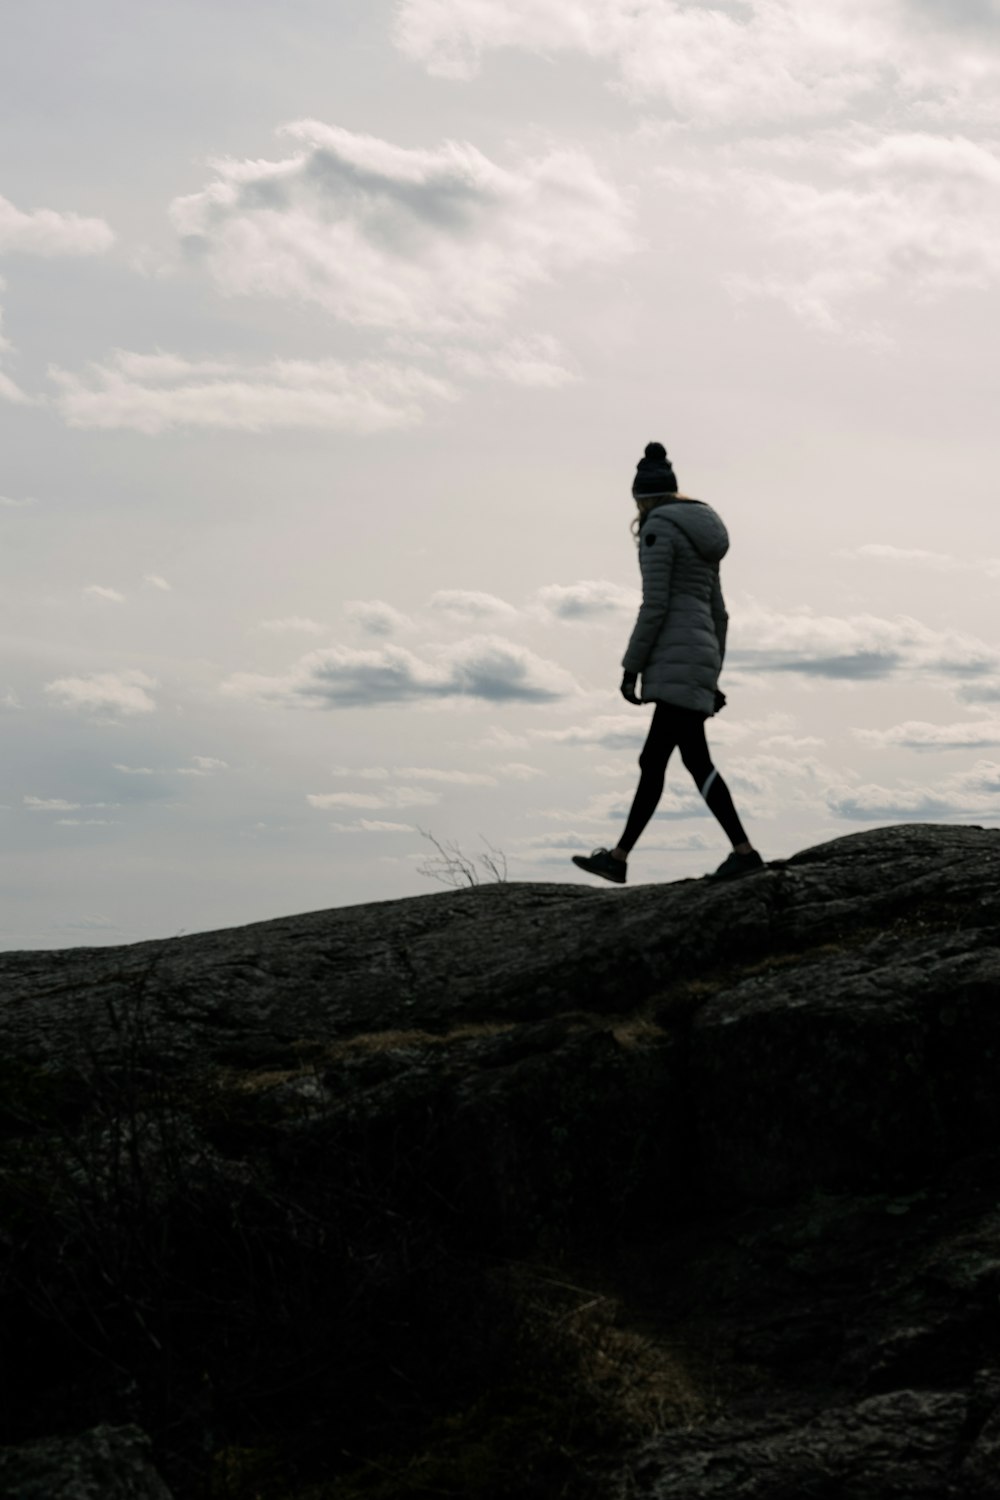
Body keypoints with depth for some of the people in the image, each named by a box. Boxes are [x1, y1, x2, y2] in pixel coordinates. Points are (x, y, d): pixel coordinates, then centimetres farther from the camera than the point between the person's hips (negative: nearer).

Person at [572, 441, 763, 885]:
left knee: (695, 760, -11)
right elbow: (718, 614, 20)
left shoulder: (657, 529, -7)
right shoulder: (700, 535, 21)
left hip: (678, 660, -9)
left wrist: (631, 667, -9)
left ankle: (744, 851, -14)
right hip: (699, 661, 9)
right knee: (652, 763, 8)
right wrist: (711, 679, 22)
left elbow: (655, 606, -14)